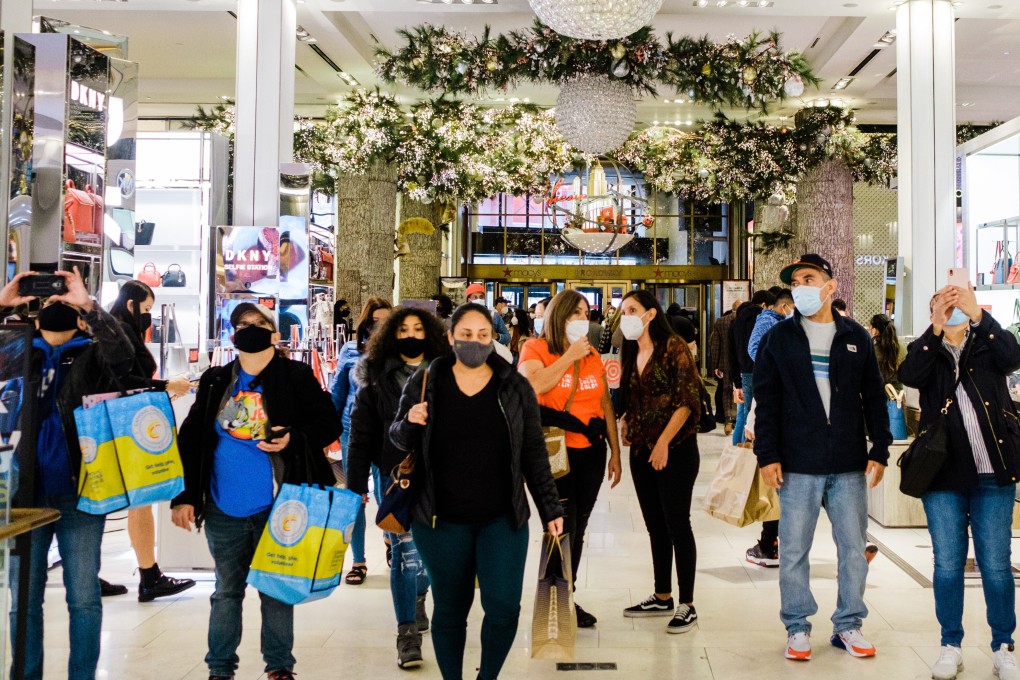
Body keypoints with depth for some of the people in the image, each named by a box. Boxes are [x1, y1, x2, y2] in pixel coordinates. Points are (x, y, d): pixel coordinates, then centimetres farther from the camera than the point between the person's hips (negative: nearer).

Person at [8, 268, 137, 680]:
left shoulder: (92, 355, 3)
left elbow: (123, 357, -18)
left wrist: (87, 304, -25)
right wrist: (4, 303, -12)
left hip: (78, 494, -2)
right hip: (26, 494, 2)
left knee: (84, 599, 4)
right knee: (24, 601, 9)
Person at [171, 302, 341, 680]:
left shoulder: (297, 376, -3)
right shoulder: (215, 381, 6)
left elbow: (329, 423, -2)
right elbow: (190, 438, 6)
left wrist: (294, 439, -20)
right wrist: (184, 496, 1)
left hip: (275, 507, -3)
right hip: (223, 510, 3)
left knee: (277, 589, 8)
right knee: (226, 590, 13)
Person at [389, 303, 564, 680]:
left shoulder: (515, 387, 1)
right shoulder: (424, 383, 0)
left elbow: (534, 453, 4)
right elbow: (398, 439, 7)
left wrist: (550, 509, 2)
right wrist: (409, 422, -16)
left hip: (502, 518, 0)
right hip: (441, 520, 0)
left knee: (504, 607, -6)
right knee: (450, 608, 9)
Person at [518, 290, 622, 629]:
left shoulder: (592, 355, 14)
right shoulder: (536, 349, -1)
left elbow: (606, 405, 15)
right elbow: (533, 385, -22)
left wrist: (615, 453, 13)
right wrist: (570, 355, -15)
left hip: (591, 452, 5)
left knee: (577, 529, 11)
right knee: (562, 527, -9)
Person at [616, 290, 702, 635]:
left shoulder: (673, 347, -9)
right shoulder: (630, 354, 12)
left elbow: (687, 399, -14)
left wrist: (664, 442, -18)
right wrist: (625, 425, 1)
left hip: (676, 449, -7)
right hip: (642, 451, 7)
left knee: (677, 524, -4)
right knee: (655, 526, 12)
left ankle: (687, 606, 4)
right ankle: (662, 597, 22)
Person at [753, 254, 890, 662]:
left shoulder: (856, 337, 8)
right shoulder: (780, 338, 4)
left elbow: (874, 398, 9)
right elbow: (766, 400, 0)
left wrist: (880, 451, 2)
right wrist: (767, 455, -7)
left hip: (850, 464, 2)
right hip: (798, 464, -1)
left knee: (854, 548, 7)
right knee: (794, 550, 3)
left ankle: (848, 625, 21)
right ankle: (797, 628, 16)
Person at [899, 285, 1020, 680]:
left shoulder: (987, 344, 8)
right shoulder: (926, 350, 9)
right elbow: (909, 376, -14)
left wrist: (978, 314, -27)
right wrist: (936, 328, -25)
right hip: (944, 472, 1)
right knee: (948, 562, 5)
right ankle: (951, 646, 17)